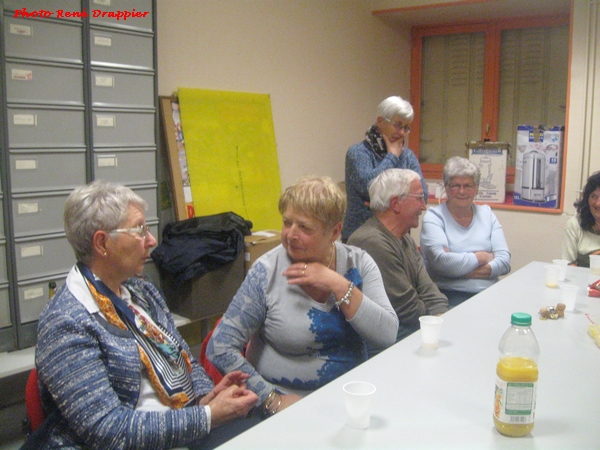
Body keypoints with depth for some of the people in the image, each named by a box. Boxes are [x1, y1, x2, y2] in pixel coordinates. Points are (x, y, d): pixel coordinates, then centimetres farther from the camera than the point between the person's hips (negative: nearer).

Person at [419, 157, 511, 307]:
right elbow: (441, 261, -15)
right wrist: (483, 257, -2)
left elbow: (504, 259, 7)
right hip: (449, 295, -5)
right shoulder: (434, 217, 2)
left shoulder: (486, 213, 17)